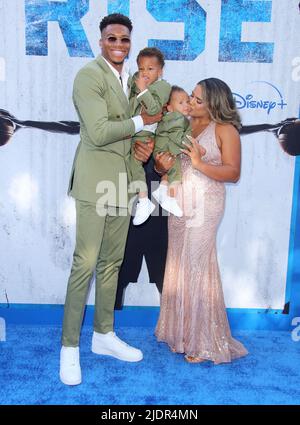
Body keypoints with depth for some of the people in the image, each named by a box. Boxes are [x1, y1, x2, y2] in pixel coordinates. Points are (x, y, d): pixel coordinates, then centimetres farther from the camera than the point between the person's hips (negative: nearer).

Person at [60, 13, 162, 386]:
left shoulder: (131, 80, 18)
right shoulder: (89, 75, -7)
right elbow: (99, 132, -17)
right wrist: (140, 122, -7)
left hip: (123, 179, 8)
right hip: (95, 177, -7)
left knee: (112, 260, 11)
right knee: (85, 262, -7)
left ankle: (103, 334, 24)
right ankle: (69, 346, 6)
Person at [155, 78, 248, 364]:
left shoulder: (224, 129, -4)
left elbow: (233, 172, -9)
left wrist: (200, 163, -20)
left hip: (203, 205, -6)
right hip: (178, 202, 6)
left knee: (196, 266, -4)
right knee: (179, 264, 10)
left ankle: (202, 341, 11)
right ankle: (180, 330, 25)